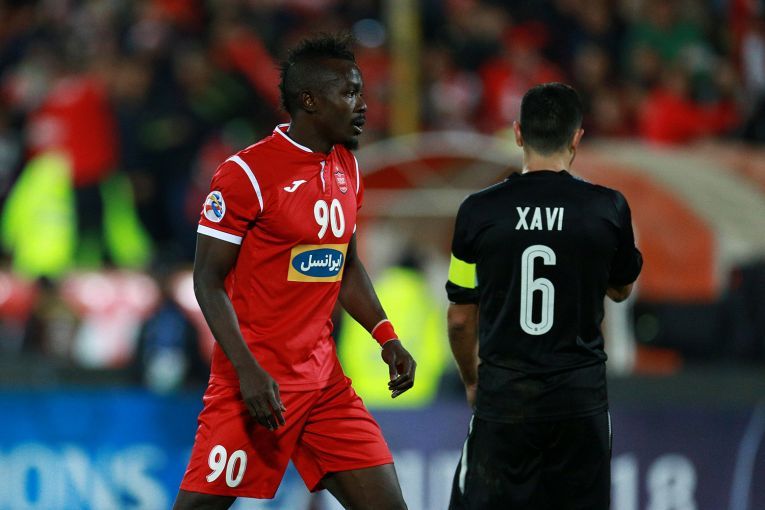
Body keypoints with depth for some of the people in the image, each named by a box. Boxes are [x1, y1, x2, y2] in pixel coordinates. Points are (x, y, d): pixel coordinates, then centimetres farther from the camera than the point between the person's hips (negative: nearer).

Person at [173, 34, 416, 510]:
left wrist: (385, 335, 7)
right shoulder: (248, 172, -12)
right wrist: (247, 370, -20)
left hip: (324, 378, 7)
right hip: (259, 378, -7)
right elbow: (208, 280, -12)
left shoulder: (346, 168, 10)